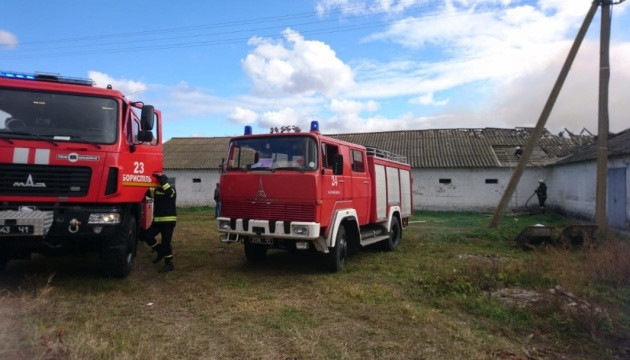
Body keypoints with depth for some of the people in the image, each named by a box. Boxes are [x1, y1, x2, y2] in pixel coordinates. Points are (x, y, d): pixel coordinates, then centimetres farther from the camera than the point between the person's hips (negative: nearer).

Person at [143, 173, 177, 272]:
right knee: (147, 235, 1)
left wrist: (162, 180, -30)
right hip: (157, 220, 7)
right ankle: (160, 251, 19)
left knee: (165, 242, -7)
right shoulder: (155, 190, 11)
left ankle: (169, 264, 4)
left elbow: (170, 193, -30)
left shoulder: (171, 189, -8)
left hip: (169, 221, -7)